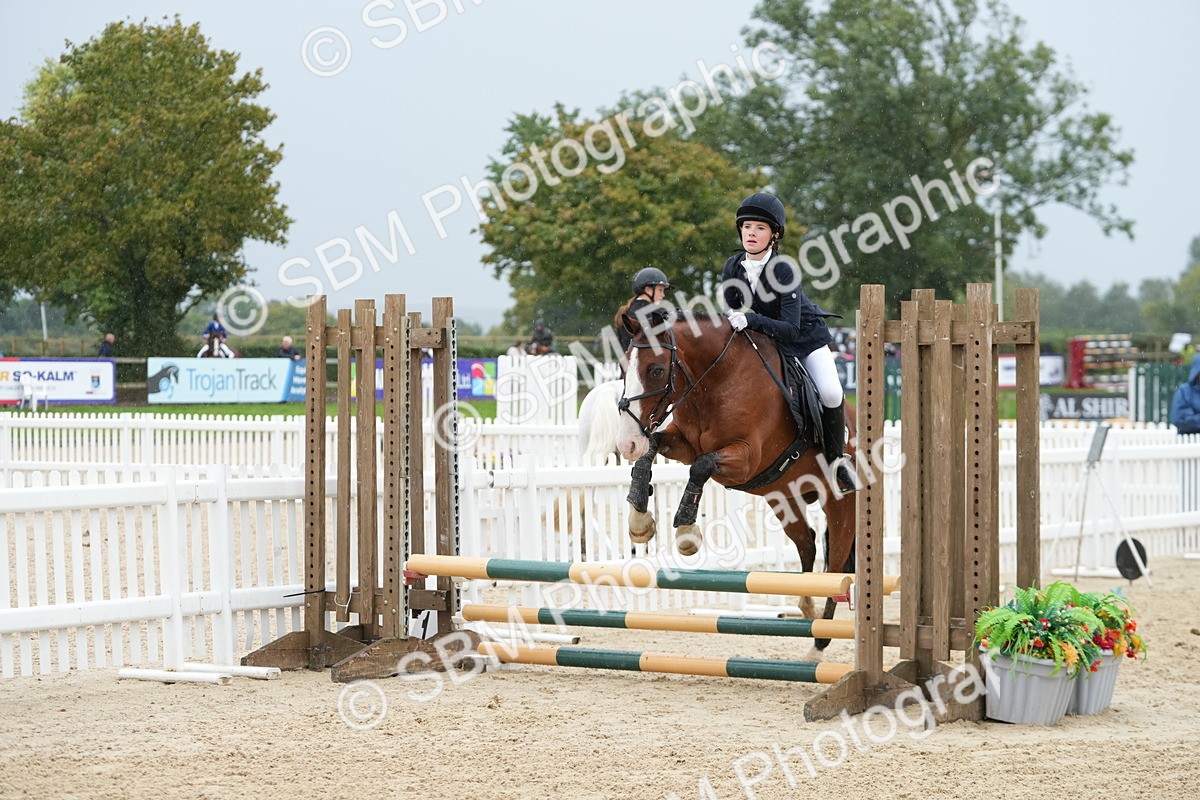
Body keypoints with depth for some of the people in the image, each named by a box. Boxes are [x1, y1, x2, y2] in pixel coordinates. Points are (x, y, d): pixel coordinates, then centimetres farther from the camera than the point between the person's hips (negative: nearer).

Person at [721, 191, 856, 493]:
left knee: (831, 393, -24)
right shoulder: (733, 268, -13)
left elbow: (791, 329, -34)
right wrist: (732, 324, -25)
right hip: (763, 342, 5)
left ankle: (835, 459, -3)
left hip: (805, 336, -5)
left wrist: (750, 320, -46)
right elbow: (729, 315, -3)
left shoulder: (783, 269, -28)